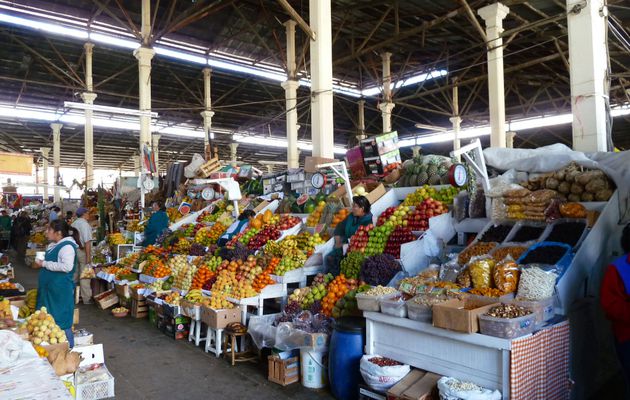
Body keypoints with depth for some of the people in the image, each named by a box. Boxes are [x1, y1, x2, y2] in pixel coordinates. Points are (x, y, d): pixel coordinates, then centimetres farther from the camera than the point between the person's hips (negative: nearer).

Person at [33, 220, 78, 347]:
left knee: (61, 321, -1)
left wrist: (44, 264, -21)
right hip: (50, 289, 10)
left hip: (61, 290, -10)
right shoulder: (53, 245, 11)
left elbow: (67, 266, -29)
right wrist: (40, 264, 7)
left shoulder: (67, 246, -18)